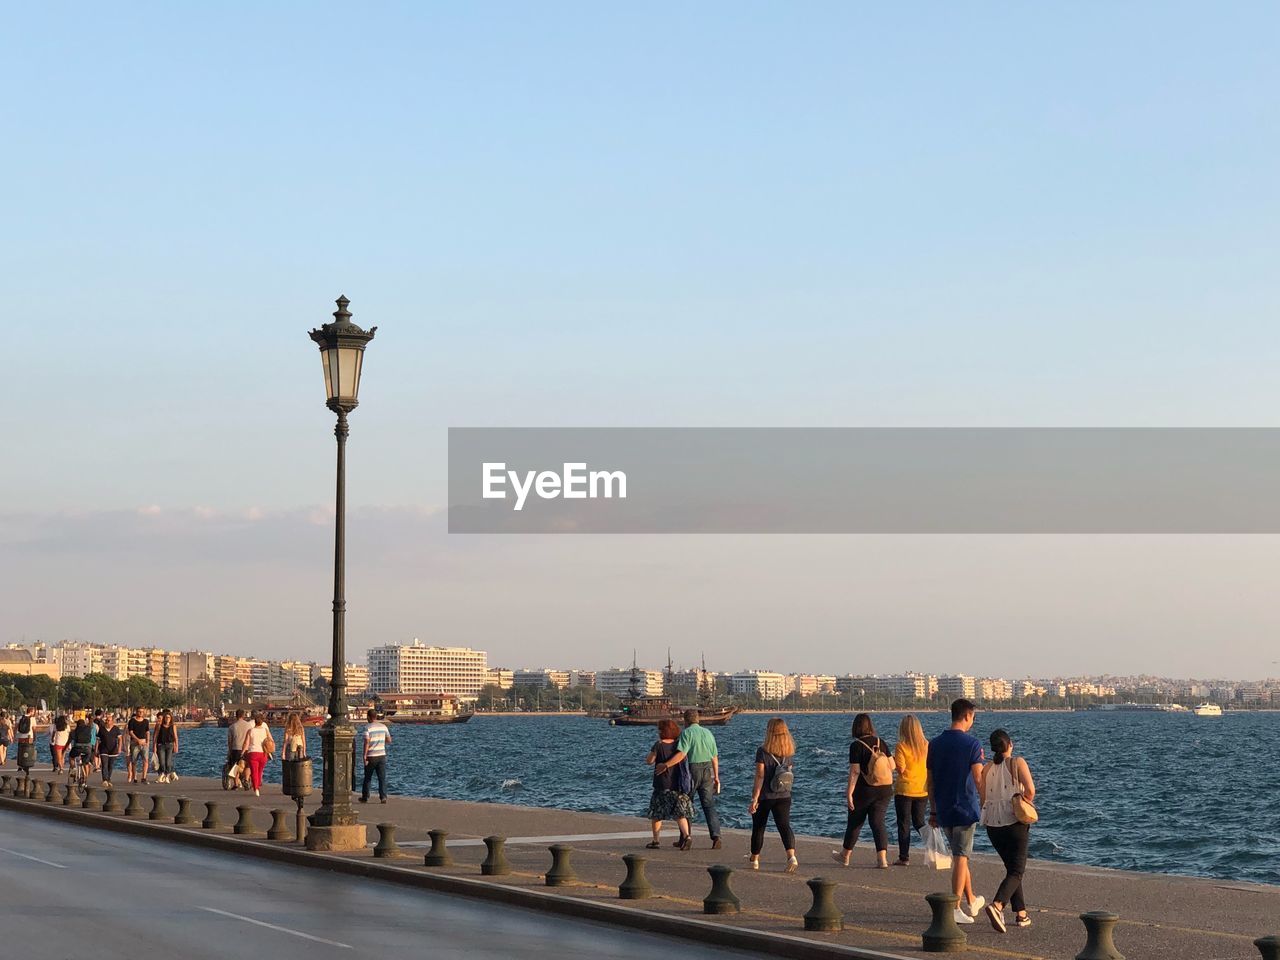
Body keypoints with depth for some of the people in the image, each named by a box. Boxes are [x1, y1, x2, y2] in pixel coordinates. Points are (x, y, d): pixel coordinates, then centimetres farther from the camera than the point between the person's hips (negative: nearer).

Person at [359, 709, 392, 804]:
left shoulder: (368, 727, -9)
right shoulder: (383, 726, 5)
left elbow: (367, 743, -15)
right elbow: (389, 740, 11)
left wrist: (365, 756, -13)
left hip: (371, 756, -3)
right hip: (382, 755, 3)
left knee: (367, 777, 10)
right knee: (382, 777, 1)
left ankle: (365, 797, 19)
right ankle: (383, 796, -9)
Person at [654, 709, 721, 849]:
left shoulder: (686, 733, -7)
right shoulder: (707, 733, 10)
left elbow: (681, 754, -21)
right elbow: (715, 757, 11)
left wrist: (666, 765, -23)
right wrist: (716, 776, 19)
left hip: (692, 770, -4)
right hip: (708, 770, 4)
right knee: (709, 805, 3)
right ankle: (716, 836, -11)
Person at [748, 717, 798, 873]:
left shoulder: (763, 752, -14)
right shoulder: (790, 752, 0)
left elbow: (760, 776, -17)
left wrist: (754, 798, -16)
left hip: (765, 797, -3)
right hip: (784, 796, 3)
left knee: (758, 827, 15)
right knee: (784, 826, -5)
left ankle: (754, 859, 29)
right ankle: (791, 856, -27)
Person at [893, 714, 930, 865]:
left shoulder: (901, 746, -14)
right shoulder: (926, 745, -1)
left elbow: (901, 769, -17)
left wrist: (892, 760, -1)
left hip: (905, 790, -4)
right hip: (922, 790, 4)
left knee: (904, 824, 4)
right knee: (920, 823, 16)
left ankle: (904, 857, 4)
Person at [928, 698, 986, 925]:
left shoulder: (935, 744, 6)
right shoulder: (971, 743, -11)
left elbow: (930, 781, 9)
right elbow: (978, 779, -14)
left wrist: (933, 811, 15)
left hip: (943, 810, 6)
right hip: (965, 808, -6)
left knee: (960, 855, 18)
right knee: (961, 857, -2)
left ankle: (971, 902, 30)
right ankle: (956, 908, -5)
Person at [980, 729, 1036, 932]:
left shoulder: (986, 769, 5)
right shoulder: (1018, 763, -5)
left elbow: (983, 799, 5)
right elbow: (1030, 790, -14)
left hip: (992, 824, 4)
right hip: (1015, 822, -4)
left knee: (1012, 868, 19)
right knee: (1017, 871, -3)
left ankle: (1021, 913, 18)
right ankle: (997, 905, -27)